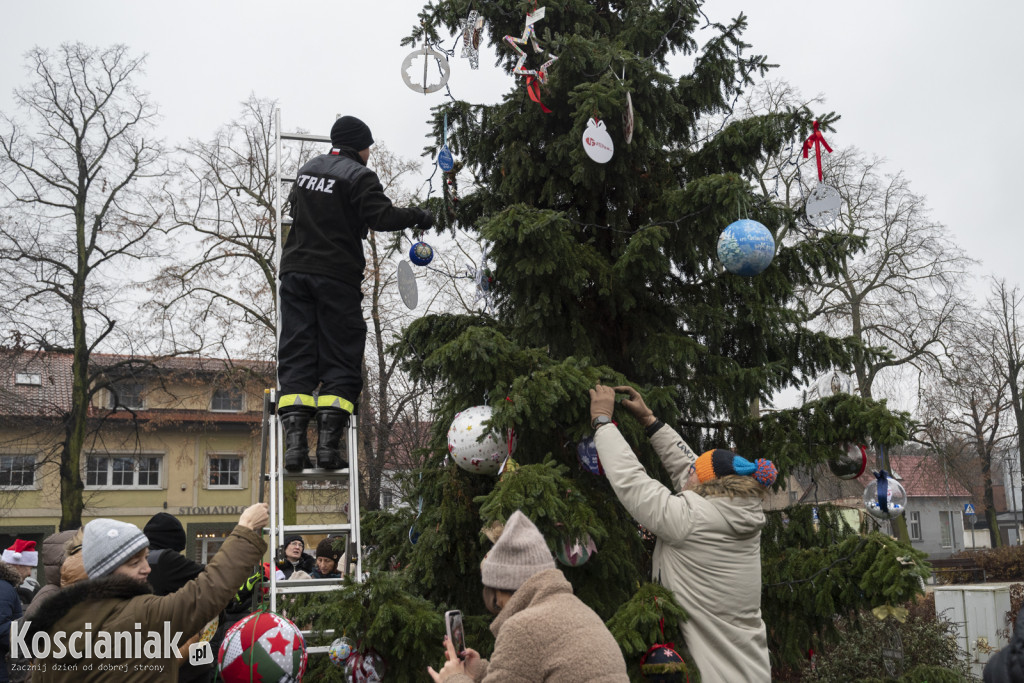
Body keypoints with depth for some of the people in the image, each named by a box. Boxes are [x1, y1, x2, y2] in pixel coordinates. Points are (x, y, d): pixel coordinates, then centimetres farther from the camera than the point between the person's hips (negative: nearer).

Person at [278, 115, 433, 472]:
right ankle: (328, 443, -10)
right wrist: (419, 216, -2)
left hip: (295, 270, 5)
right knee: (340, 360, 0)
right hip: (337, 277, -5)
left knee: (296, 356, 3)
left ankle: (295, 442, -9)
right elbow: (381, 217, -15)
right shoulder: (359, 176, -4)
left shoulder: (307, 170, 17)